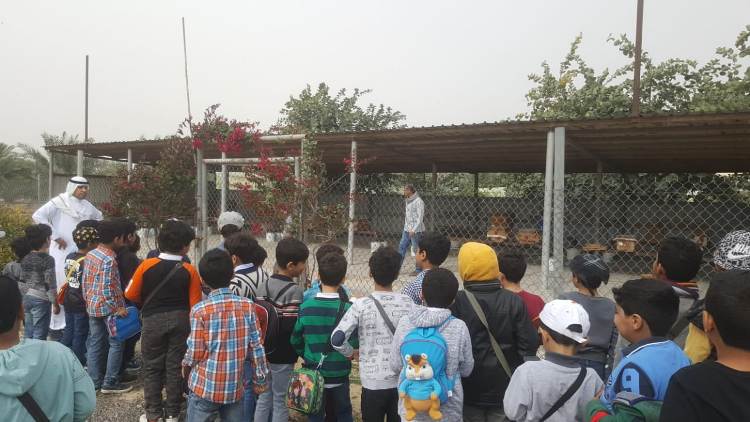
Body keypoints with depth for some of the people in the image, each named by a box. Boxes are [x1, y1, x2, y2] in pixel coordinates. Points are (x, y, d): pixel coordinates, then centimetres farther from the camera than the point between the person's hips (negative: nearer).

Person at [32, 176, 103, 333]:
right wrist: (55, 236, -17)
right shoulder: (59, 202, -8)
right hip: (63, 251, -6)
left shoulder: (87, 205, 11)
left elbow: (99, 217, 30)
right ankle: (57, 323, 8)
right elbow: (38, 216, -17)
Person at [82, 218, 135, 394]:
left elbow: (85, 282, 12)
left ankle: (94, 381, 21)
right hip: (108, 307, -8)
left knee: (95, 343, 13)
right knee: (116, 343, 2)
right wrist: (117, 308, -19)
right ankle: (110, 383, 6)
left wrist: (88, 301, 20)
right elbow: (106, 289, -23)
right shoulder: (109, 259, -20)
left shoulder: (90, 255, 6)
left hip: (92, 306, 8)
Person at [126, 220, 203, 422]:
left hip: (153, 320, 0)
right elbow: (195, 304, -9)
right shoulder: (189, 270, -11)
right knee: (175, 367, 11)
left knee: (152, 367, 14)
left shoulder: (147, 265, -10)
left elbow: (131, 295, -1)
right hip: (180, 320, 0)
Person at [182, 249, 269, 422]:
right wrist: (260, 379, 7)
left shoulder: (200, 310, -14)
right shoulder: (247, 305, -7)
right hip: (235, 387, 2)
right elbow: (256, 346, -4)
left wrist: (185, 365, 12)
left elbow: (196, 352, -10)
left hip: (205, 386, -2)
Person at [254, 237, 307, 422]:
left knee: (264, 398, 17)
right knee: (281, 402, 7)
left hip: (264, 352, 7)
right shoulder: (294, 290, -18)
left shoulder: (264, 286, 4)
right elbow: (291, 327, -23)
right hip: (283, 356, -6)